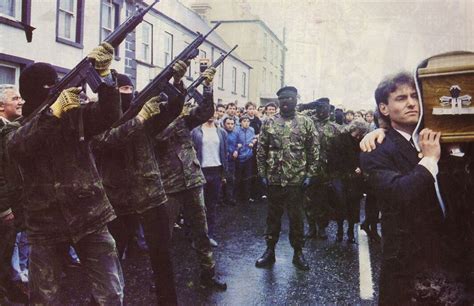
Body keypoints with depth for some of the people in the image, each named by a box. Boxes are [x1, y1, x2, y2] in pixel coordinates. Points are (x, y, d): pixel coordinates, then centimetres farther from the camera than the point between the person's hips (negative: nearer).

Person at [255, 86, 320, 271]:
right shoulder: (269, 123, 3)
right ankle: (270, 250, 24)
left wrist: (310, 174, -6)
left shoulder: (306, 123, 0)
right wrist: (262, 173, 0)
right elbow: (261, 150, 5)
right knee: (273, 216, 11)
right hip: (274, 179, 2)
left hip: (297, 179, -1)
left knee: (296, 217, 7)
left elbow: (314, 151, 0)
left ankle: (298, 253, 21)